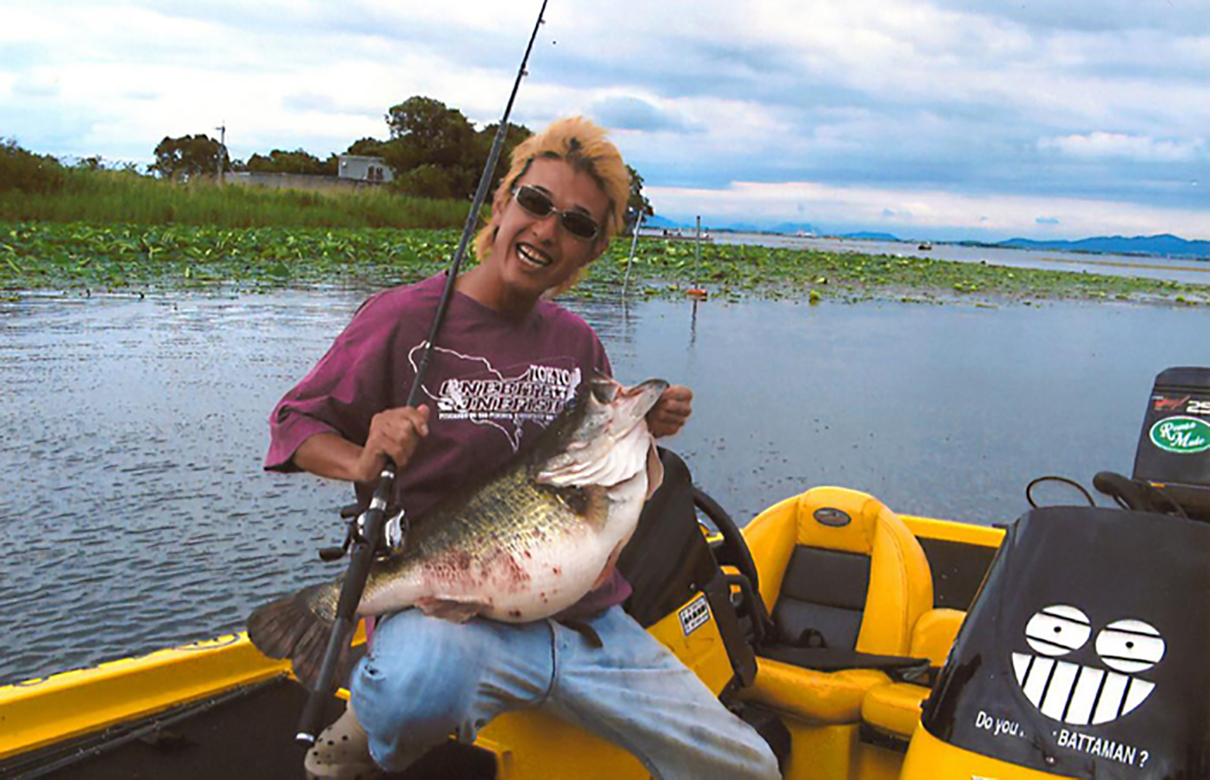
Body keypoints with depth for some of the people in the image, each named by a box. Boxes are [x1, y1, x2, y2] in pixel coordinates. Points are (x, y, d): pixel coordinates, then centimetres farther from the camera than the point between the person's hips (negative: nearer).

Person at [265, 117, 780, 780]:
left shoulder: (577, 342, 10)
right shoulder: (404, 318, -7)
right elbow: (295, 421, 1)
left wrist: (643, 432, 0)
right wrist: (364, 462, -20)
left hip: (588, 620, 6)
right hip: (449, 612, -5)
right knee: (424, 680, -42)